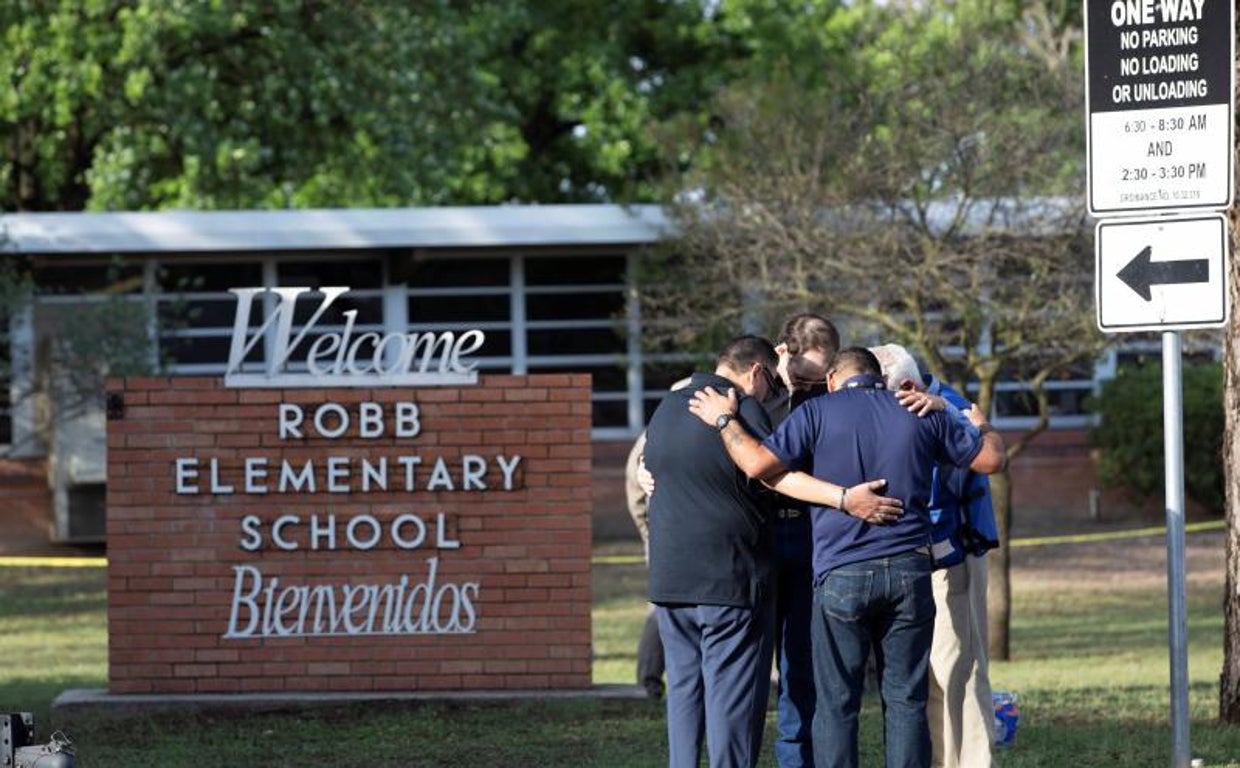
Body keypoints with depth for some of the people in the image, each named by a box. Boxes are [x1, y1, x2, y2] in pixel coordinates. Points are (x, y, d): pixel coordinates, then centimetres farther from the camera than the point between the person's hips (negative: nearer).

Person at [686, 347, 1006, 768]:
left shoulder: (818, 412, 0)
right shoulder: (920, 414, 9)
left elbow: (759, 464, -11)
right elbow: (991, 458, 15)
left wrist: (724, 420, 6)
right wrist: (982, 427, 37)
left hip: (842, 574, -2)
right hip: (909, 572, 2)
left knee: (836, 705, 3)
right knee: (905, 700, 7)